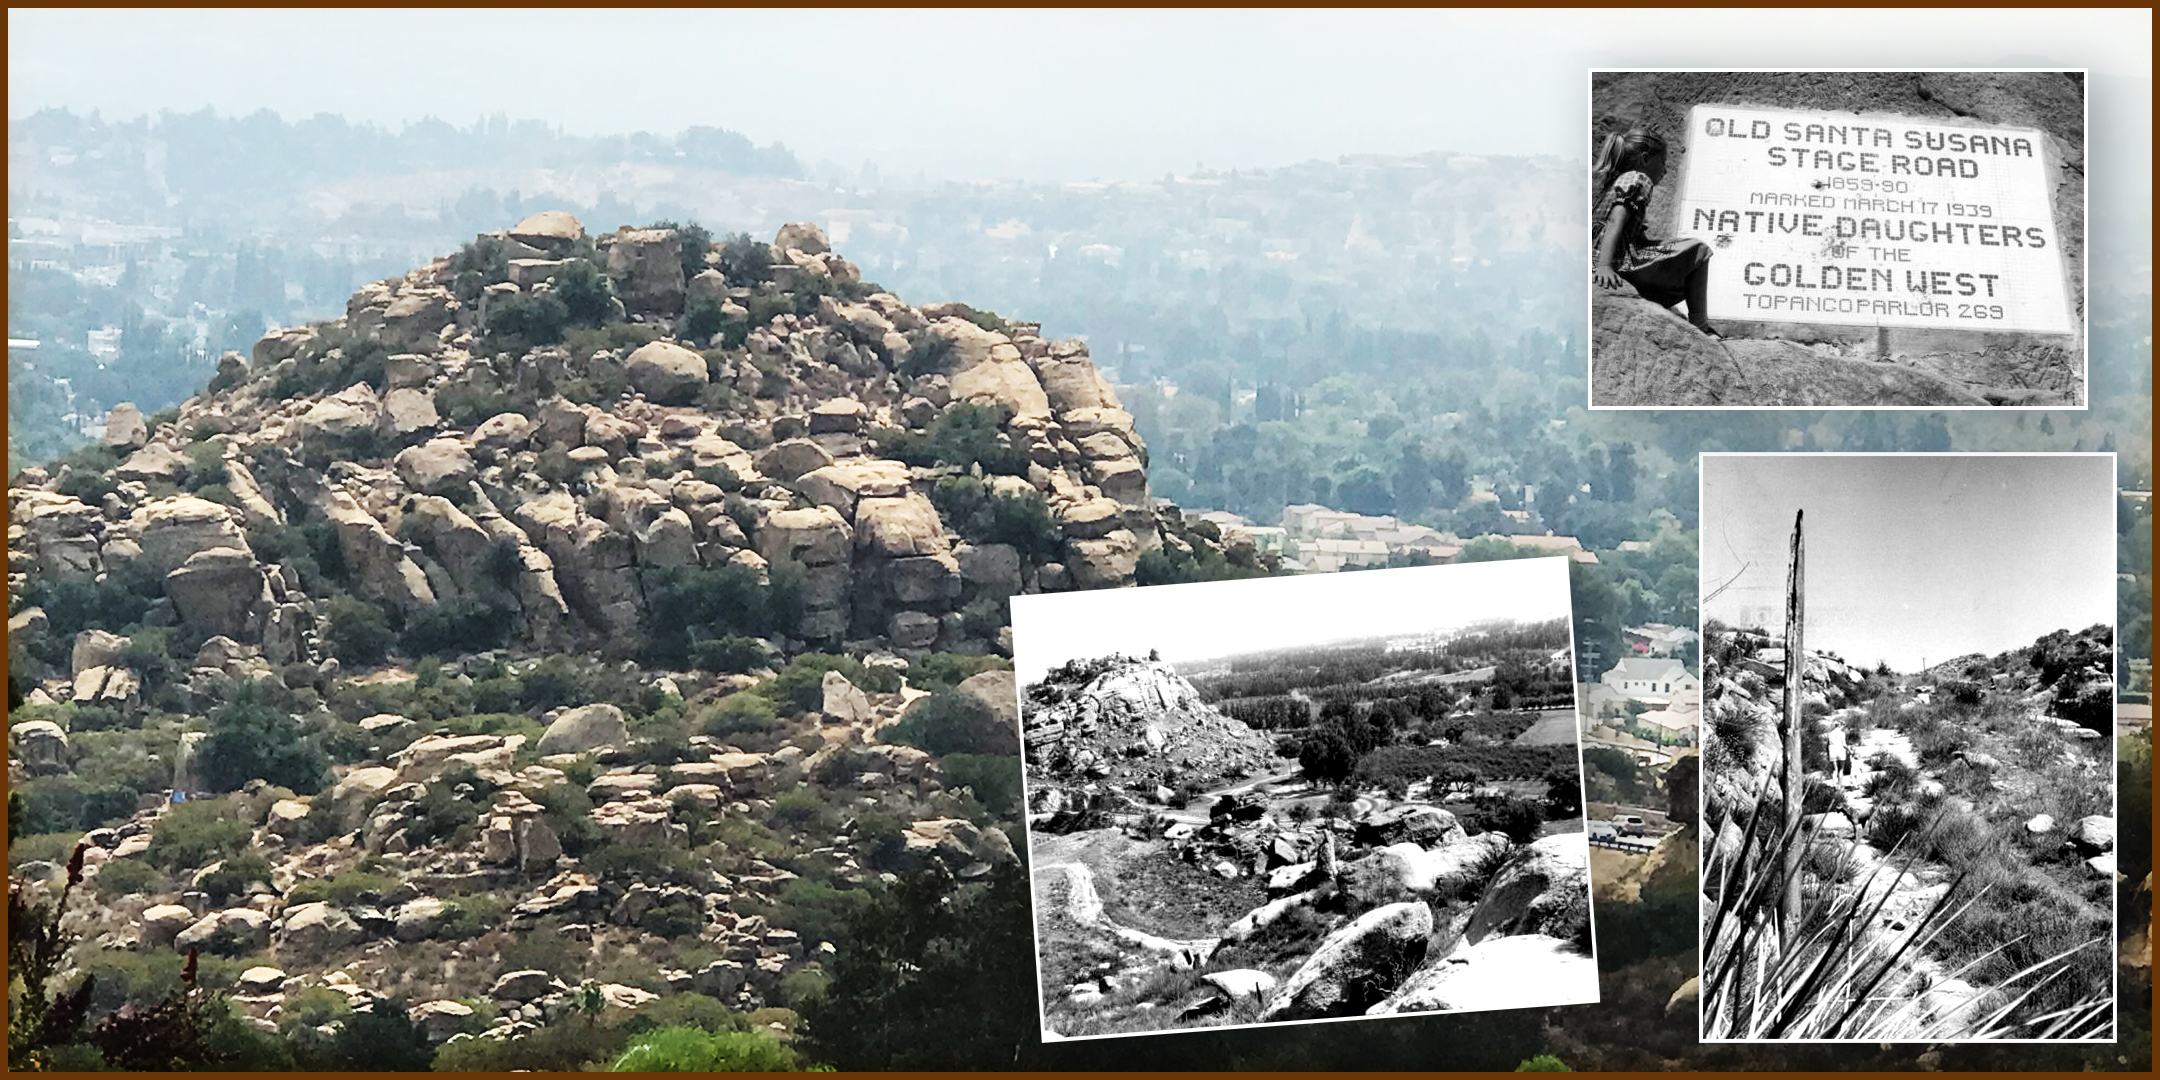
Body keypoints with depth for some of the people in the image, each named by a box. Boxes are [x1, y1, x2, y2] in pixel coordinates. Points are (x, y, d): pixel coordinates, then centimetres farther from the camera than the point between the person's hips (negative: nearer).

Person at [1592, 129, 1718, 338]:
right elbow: (1615, 222, -19)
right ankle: (1700, 326, -4)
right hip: (1621, 264, -10)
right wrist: (1604, 266, -31)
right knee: (1698, 250, -1)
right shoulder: (1638, 179, -3)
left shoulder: (1615, 182, 26)